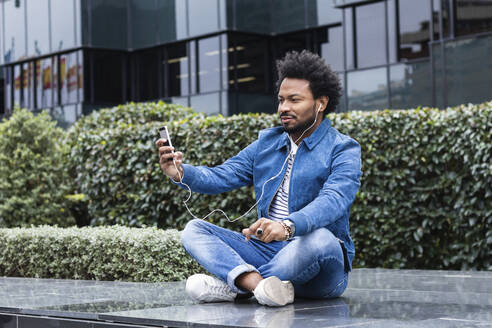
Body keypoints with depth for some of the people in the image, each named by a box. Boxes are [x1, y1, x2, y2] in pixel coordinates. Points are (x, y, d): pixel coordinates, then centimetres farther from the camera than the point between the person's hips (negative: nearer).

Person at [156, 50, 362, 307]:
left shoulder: (343, 150, -5)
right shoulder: (267, 143, 15)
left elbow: (333, 200, -24)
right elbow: (222, 176, 7)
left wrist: (288, 225, -44)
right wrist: (181, 173, -15)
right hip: (267, 252, 6)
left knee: (319, 238, -39)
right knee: (195, 229, -8)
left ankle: (232, 285, -27)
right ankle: (257, 283, -37)